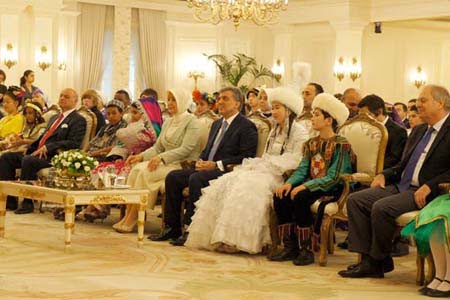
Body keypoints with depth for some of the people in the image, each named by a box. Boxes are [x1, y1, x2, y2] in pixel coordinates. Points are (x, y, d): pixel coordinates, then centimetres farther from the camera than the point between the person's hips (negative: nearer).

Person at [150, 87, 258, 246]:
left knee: (195, 179, -33)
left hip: (227, 172, -9)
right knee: (173, 177, -8)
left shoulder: (246, 127, -5)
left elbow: (247, 158, -14)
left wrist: (217, 165, -18)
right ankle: (172, 227, -7)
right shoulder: (216, 124, 23)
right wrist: (200, 161, 4)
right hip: (207, 168, 9)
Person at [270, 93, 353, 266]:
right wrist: (289, 183, -13)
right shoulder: (311, 143, 14)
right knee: (280, 196, -16)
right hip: (312, 186, 7)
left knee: (300, 198, -32)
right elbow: (302, 169, 8)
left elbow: (333, 178, -18)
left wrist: (305, 186, -26)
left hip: (332, 189, -7)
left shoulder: (340, 145, -10)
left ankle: (306, 250, -22)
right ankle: (290, 247, -11)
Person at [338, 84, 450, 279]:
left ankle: (379, 261, -9)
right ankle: (367, 261, -12)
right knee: (355, 200, -8)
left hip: (423, 192, -9)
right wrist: (384, 175, 9)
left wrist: (429, 186, -23)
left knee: (381, 207, -30)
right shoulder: (418, 131, 22)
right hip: (400, 186, 9)